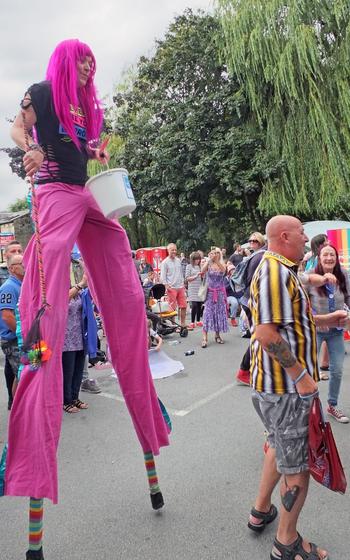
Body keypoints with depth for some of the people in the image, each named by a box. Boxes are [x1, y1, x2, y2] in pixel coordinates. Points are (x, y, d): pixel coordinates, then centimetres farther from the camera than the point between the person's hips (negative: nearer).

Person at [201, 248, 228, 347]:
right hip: (210, 292, -2)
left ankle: (217, 335, 18)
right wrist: (209, 259, -30)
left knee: (219, 312, 6)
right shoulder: (208, 264, 0)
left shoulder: (222, 264, 2)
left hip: (220, 292, 2)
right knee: (207, 313, -7)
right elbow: (202, 271, -20)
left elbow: (223, 270, -22)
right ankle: (205, 338, -10)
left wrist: (216, 260, -37)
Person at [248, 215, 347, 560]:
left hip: (280, 383, 11)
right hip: (286, 386, -11)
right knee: (297, 466, 7)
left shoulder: (280, 270, 14)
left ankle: (261, 511, 44)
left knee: (280, 447, 26)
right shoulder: (275, 270, -21)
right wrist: (302, 375, -21)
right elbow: (267, 333, -28)